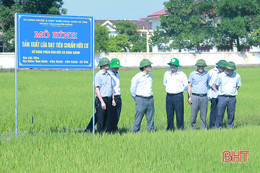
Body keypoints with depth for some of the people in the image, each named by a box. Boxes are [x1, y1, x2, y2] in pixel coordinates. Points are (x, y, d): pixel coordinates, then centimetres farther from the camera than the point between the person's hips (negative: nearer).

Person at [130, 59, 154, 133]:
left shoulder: (150, 76, 11)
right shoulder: (137, 77, -10)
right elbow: (132, 89, -2)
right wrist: (137, 100, 4)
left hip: (150, 99, 6)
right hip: (141, 100, -6)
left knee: (150, 118, 6)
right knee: (138, 118, -3)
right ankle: (135, 132, 5)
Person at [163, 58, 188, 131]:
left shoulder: (182, 75, -3)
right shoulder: (167, 74, 9)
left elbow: (186, 86, 8)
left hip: (178, 96, -4)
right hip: (169, 96, 4)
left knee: (179, 114, -5)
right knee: (169, 114, 6)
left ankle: (180, 128, 1)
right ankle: (170, 129, 13)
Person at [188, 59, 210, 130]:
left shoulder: (207, 74, 8)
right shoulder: (192, 74, 2)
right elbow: (189, 86, 4)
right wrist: (189, 97, -3)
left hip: (204, 97, 2)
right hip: (195, 97, -2)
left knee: (203, 115, 4)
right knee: (193, 115, -3)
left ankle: (204, 129, 11)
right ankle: (193, 128, 7)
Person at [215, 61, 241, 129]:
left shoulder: (237, 76, 1)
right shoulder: (221, 76, -3)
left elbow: (238, 86, 16)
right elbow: (217, 85, 12)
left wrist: (232, 92, 11)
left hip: (232, 98, 1)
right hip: (222, 98, -1)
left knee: (231, 115, 4)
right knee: (220, 114, -1)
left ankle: (230, 127, 16)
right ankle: (218, 127, 11)